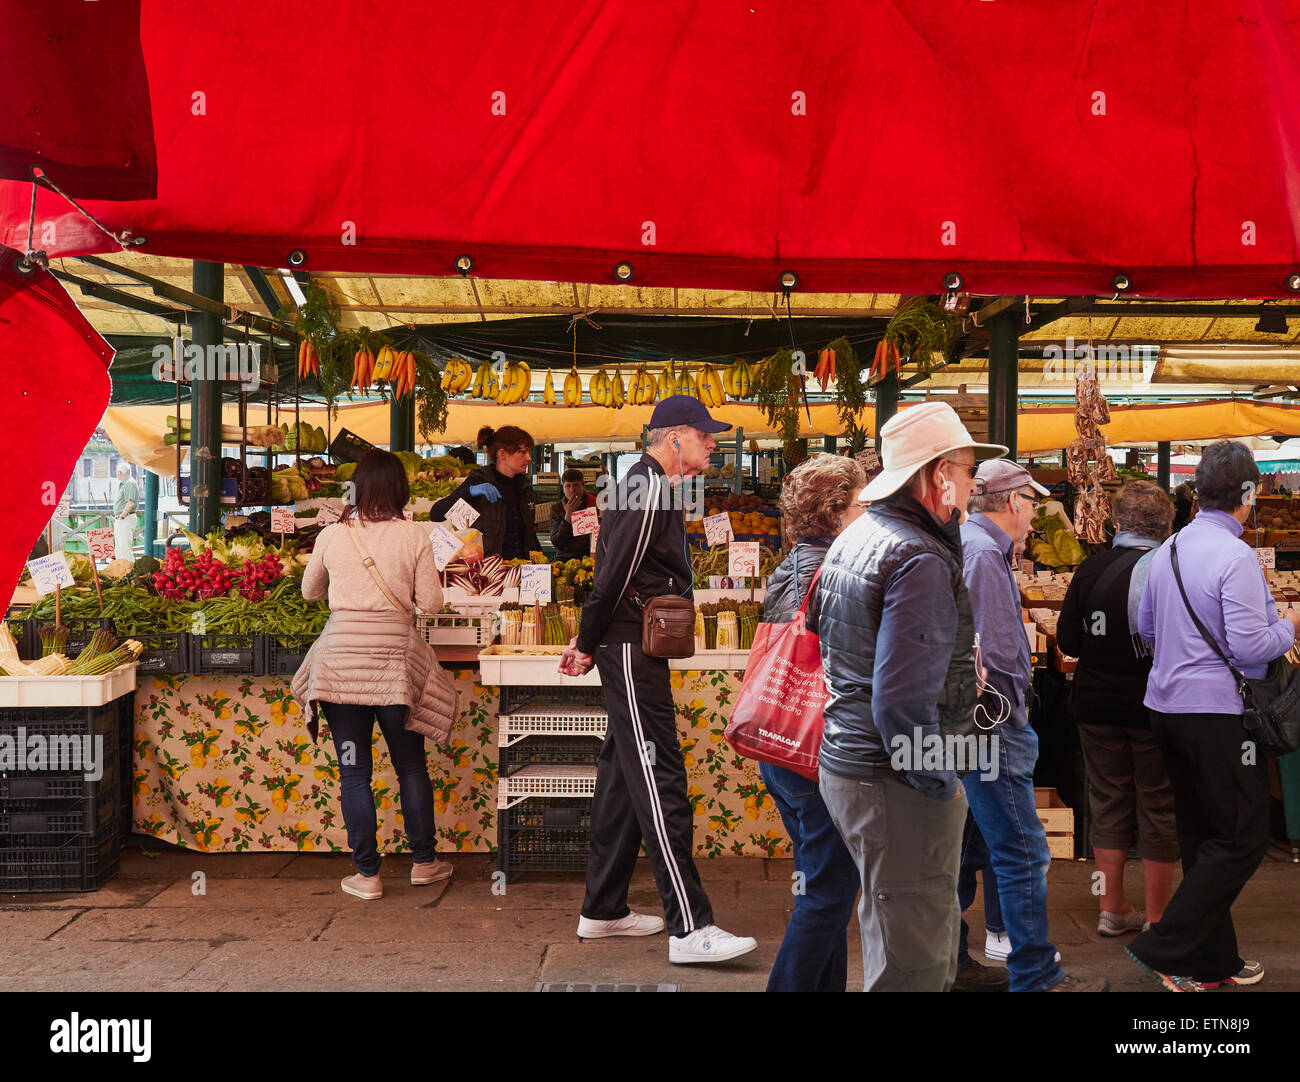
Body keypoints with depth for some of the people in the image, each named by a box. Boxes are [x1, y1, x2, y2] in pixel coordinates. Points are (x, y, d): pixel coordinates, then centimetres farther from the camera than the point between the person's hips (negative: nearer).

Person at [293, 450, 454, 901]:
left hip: (339, 659, 1)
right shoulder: (414, 535, -3)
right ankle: (424, 860, 25)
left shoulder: (332, 536, 2)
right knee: (411, 766, 15)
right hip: (393, 659, 0)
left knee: (353, 773, 7)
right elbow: (431, 603, -2)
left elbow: (310, 591, 18)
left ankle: (367, 874, 10)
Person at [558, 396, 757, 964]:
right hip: (632, 646, -11)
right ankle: (689, 928, -11)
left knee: (623, 775, 13)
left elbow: (611, 570, 21)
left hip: (634, 648, 11)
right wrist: (588, 645, -8)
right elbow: (615, 572, -16)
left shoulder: (649, 485, 20)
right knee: (659, 781, -12)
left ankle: (602, 911, 22)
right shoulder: (650, 488, -13)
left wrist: (589, 640, 18)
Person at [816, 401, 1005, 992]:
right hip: (895, 786, -10)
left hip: (843, 762, 10)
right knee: (913, 965, 1)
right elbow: (902, 703, -26)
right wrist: (940, 784, -15)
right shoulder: (922, 561, -20)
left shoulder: (854, 539, 11)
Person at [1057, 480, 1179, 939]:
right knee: (1159, 808, 8)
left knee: (1109, 803, 15)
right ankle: (1157, 917, 16)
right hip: (1155, 707, -3)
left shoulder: (1091, 568, -5)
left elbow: (1068, 641, 0)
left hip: (1097, 706, 4)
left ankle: (1112, 909, 23)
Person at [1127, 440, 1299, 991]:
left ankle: (1214, 961, 23)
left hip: (1166, 707, 9)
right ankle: (1164, 947, -2)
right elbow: (1249, 646, -20)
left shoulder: (1169, 549, 9)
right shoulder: (1235, 557, -16)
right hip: (1218, 712, -9)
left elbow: (1146, 626, 19)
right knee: (1242, 839, 1)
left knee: (1201, 836, 15)